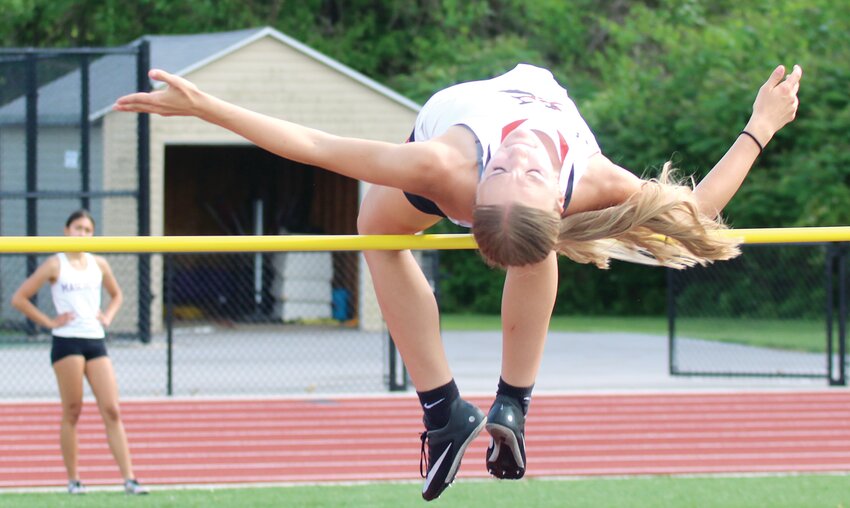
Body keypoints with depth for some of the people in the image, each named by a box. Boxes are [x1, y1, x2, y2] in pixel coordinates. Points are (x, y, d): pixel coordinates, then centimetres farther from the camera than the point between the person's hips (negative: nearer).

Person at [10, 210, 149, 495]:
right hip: (67, 341, -4)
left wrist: (108, 317, 12)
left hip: (96, 342, 4)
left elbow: (116, 295, 31)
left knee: (111, 411, -3)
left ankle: (129, 479, -6)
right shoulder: (55, 265, 0)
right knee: (72, 412, -2)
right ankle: (73, 479, 5)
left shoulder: (99, 265, 13)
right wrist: (49, 322, -6)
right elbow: (19, 299, -2)